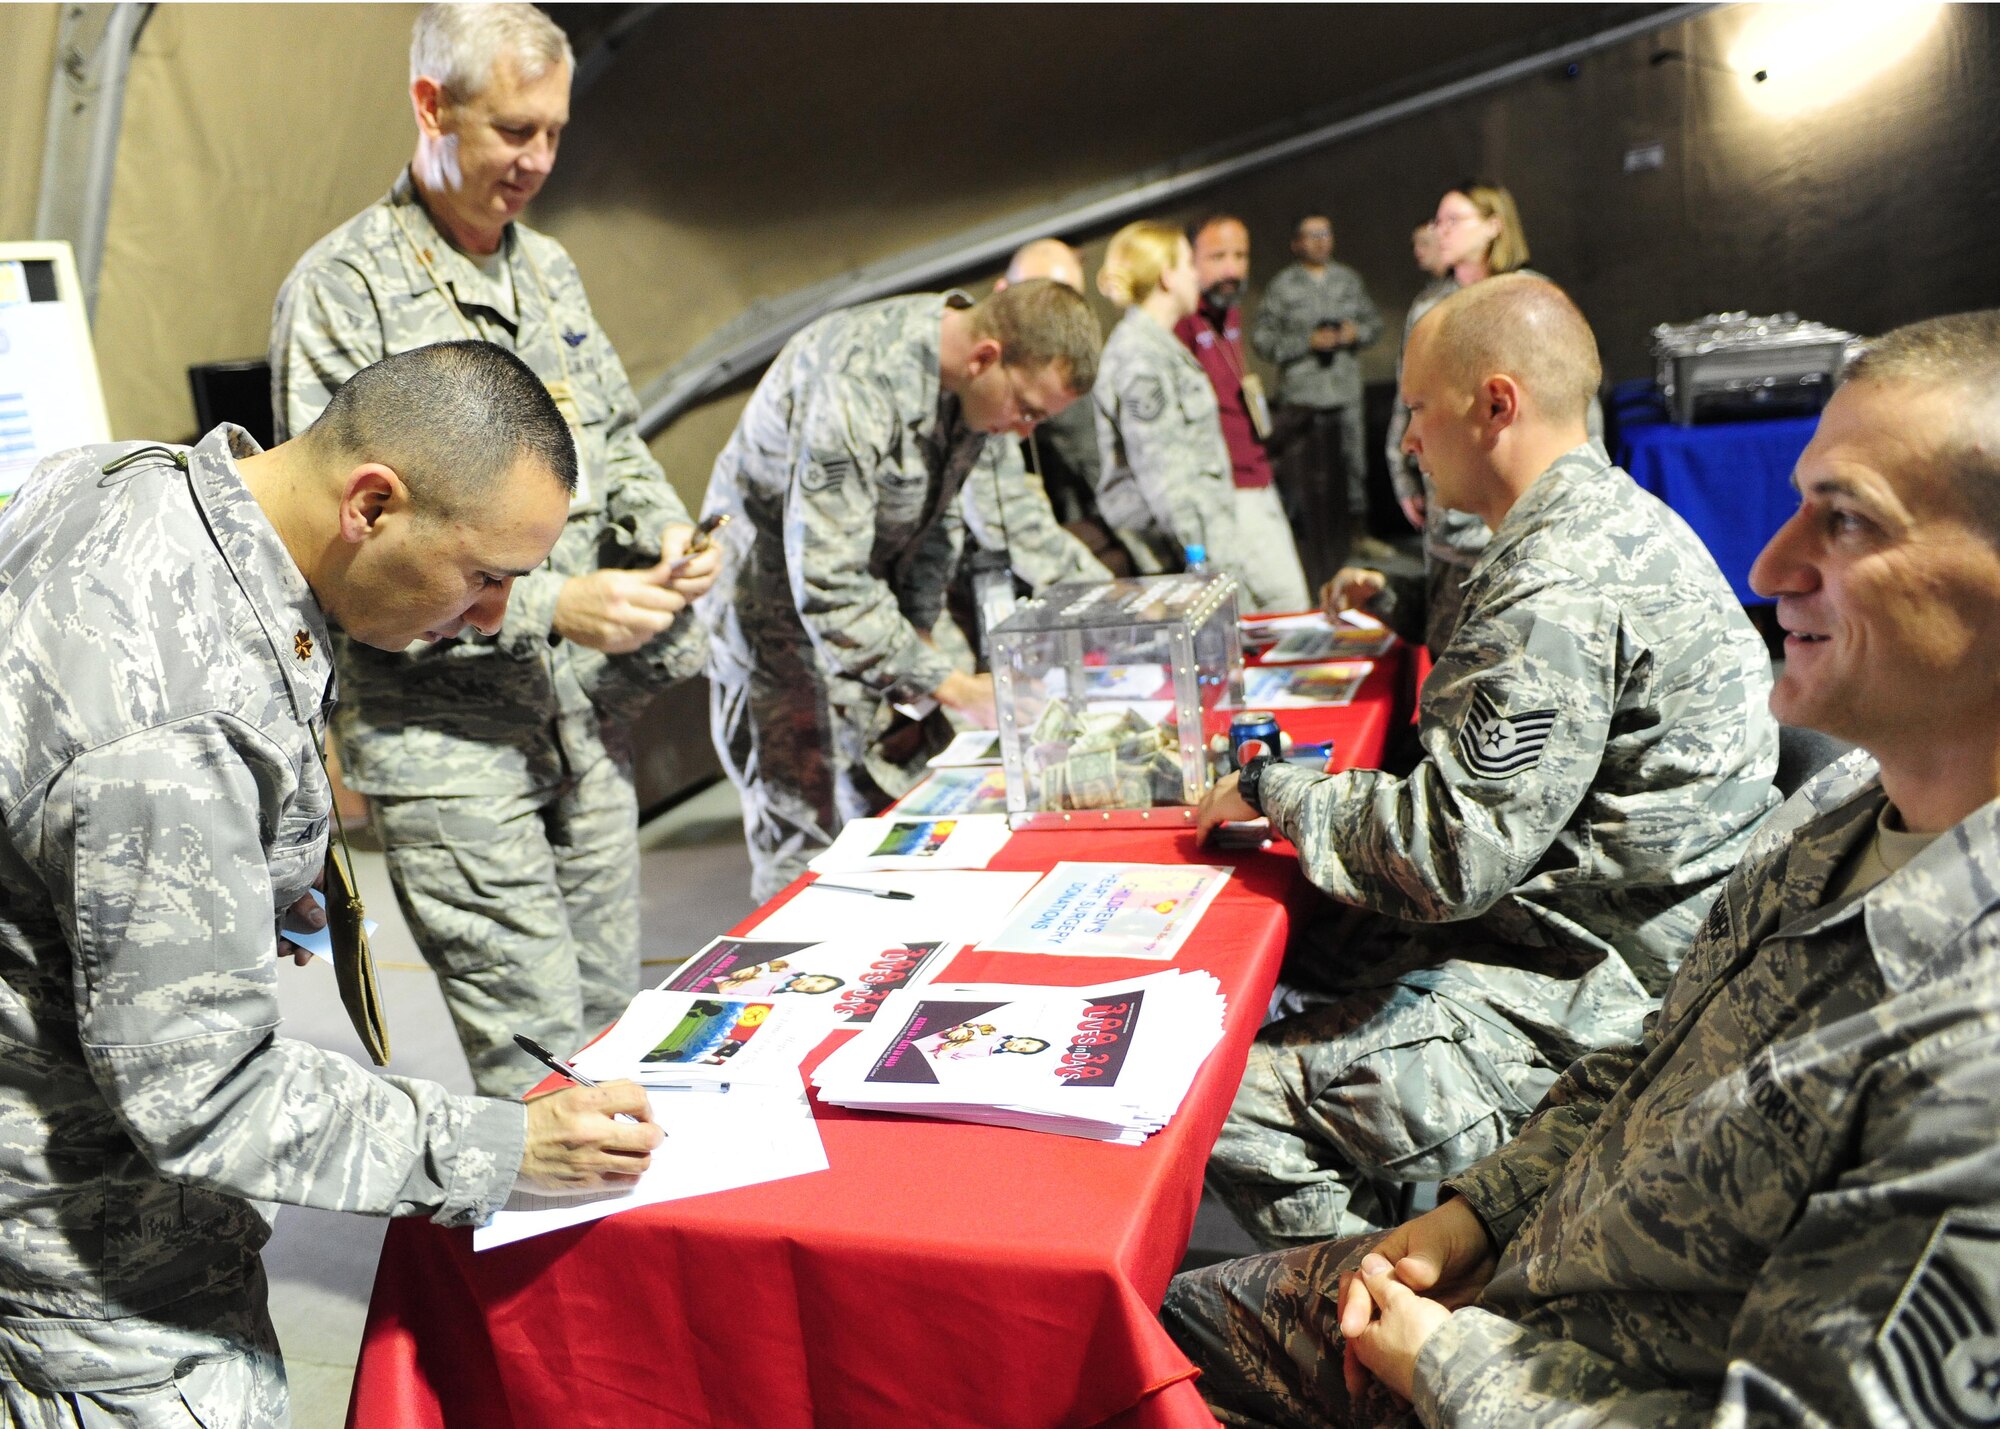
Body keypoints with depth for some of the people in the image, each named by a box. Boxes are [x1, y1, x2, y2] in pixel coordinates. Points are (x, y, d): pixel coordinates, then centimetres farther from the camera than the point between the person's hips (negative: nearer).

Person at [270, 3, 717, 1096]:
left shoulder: (547, 269, 13)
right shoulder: (341, 291, -10)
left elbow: (616, 438, 22)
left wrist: (662, 529, 0)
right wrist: (547, 605, -22)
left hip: (587, 710, 7)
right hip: (443, 728, -7)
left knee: (611, 1023, 15)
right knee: (541, 1057, -6)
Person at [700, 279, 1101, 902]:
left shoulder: (972, 381, -7)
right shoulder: (859, 385, -34)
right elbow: (828, 587, -35)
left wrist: (919, 626, -1)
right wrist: (955, 688, -33)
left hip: (871, 598, 8)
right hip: (775, 597, -8)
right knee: (806, 841, -7)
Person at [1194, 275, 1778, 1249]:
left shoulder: (1564, 590, -25)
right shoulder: (1612, 516, 11)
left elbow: (1451, 856, -27)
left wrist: (1273, 790, -13)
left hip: (1587, 1004, -11)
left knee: (1227, 1107, -15)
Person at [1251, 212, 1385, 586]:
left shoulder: (1349, 279, 11)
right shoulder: (1283, 286, -2)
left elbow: (1374, 320, 19)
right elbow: (1262, 336, -5)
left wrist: (1355, 333, -3)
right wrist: (1309, 342, -13)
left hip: (1346, 391, 4)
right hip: (1301, 396, -4)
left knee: (1352, 463, 10)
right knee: (1303, 471, -4)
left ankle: (1356, 524, 24)